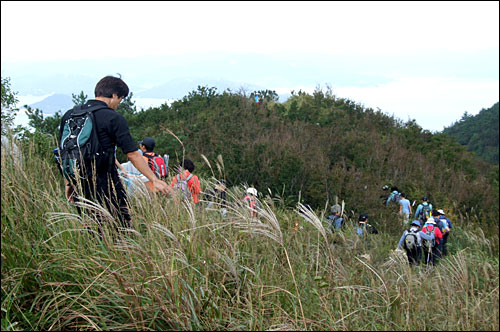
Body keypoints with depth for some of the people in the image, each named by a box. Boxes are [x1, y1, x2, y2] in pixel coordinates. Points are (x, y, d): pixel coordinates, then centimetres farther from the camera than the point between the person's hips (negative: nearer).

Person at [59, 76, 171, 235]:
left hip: (79, 185, 6)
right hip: (105, 185, -6)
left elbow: (63, 151, 14)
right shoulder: (113, 118, -9)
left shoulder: (69, 115, 10)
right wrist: (154, 180, -8)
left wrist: (68, 183, 21)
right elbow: (132, 154, -12)